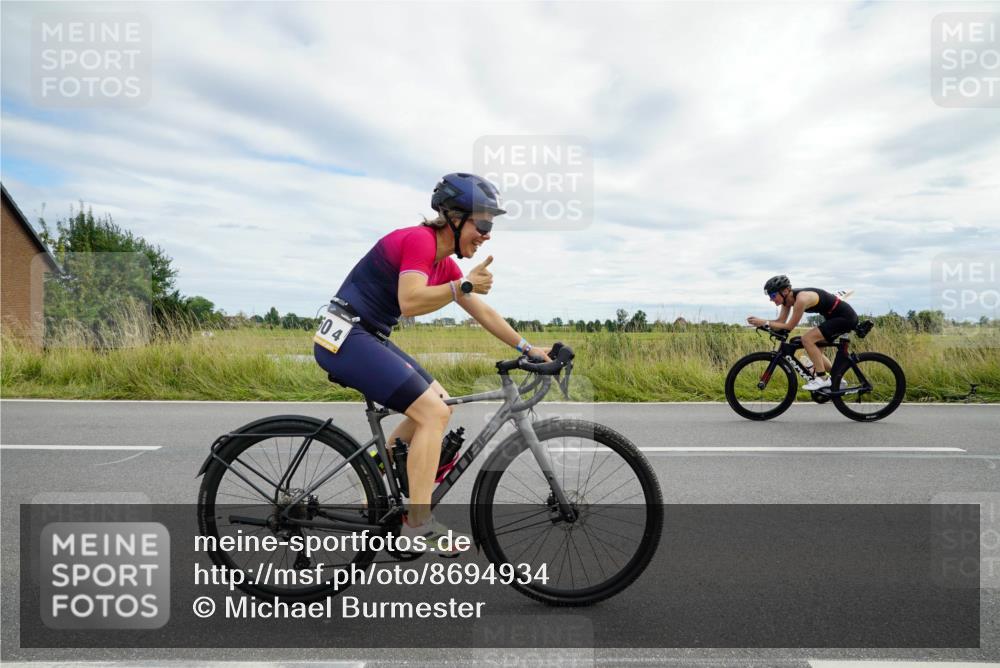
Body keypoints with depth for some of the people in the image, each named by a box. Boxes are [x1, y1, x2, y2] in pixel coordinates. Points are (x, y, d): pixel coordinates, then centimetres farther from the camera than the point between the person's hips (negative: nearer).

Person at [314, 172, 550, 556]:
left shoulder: (444, 262, 12)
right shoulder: (419, 239, -14)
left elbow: (483, 312, 16)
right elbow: (410, 302, -28)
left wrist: (527, 348, 17)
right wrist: (464, 285, -32)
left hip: (368, 338, 10)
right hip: (345, 337, -9)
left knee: (438, 405, 11)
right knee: (434, 412, -14)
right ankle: (418, 523, -5)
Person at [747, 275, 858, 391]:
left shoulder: (801, 299, -28)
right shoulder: (788, 298, -2)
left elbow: (789, 326, -25)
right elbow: (781, 321, -3)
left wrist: (765, 323, -27)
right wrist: (759, 322, -17)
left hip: (845, 317, -10)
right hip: (835, 317, 10)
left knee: (807, 339, -20)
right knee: (813, 347, 10)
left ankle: (822, 378, -11)